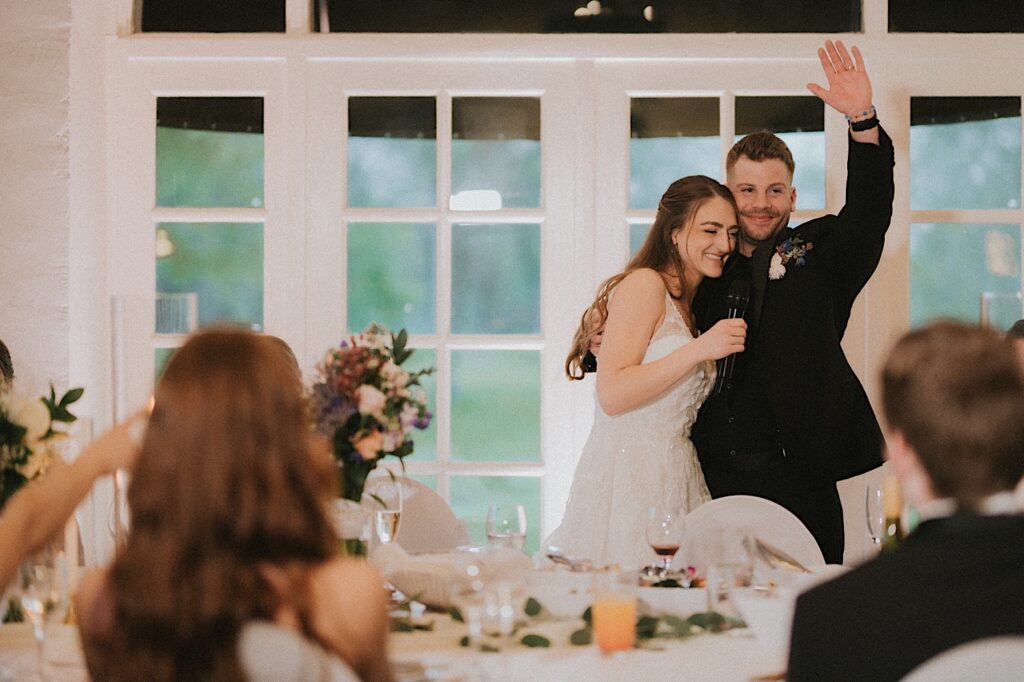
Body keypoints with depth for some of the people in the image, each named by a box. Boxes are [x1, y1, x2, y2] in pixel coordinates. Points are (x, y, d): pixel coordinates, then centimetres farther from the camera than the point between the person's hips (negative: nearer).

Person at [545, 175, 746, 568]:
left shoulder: (687, 303, 18)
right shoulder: (644, 284, -8)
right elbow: (612, 395, -17)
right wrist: (699, 349, -20)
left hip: (674, 475, 8)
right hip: (626, 475, -8)